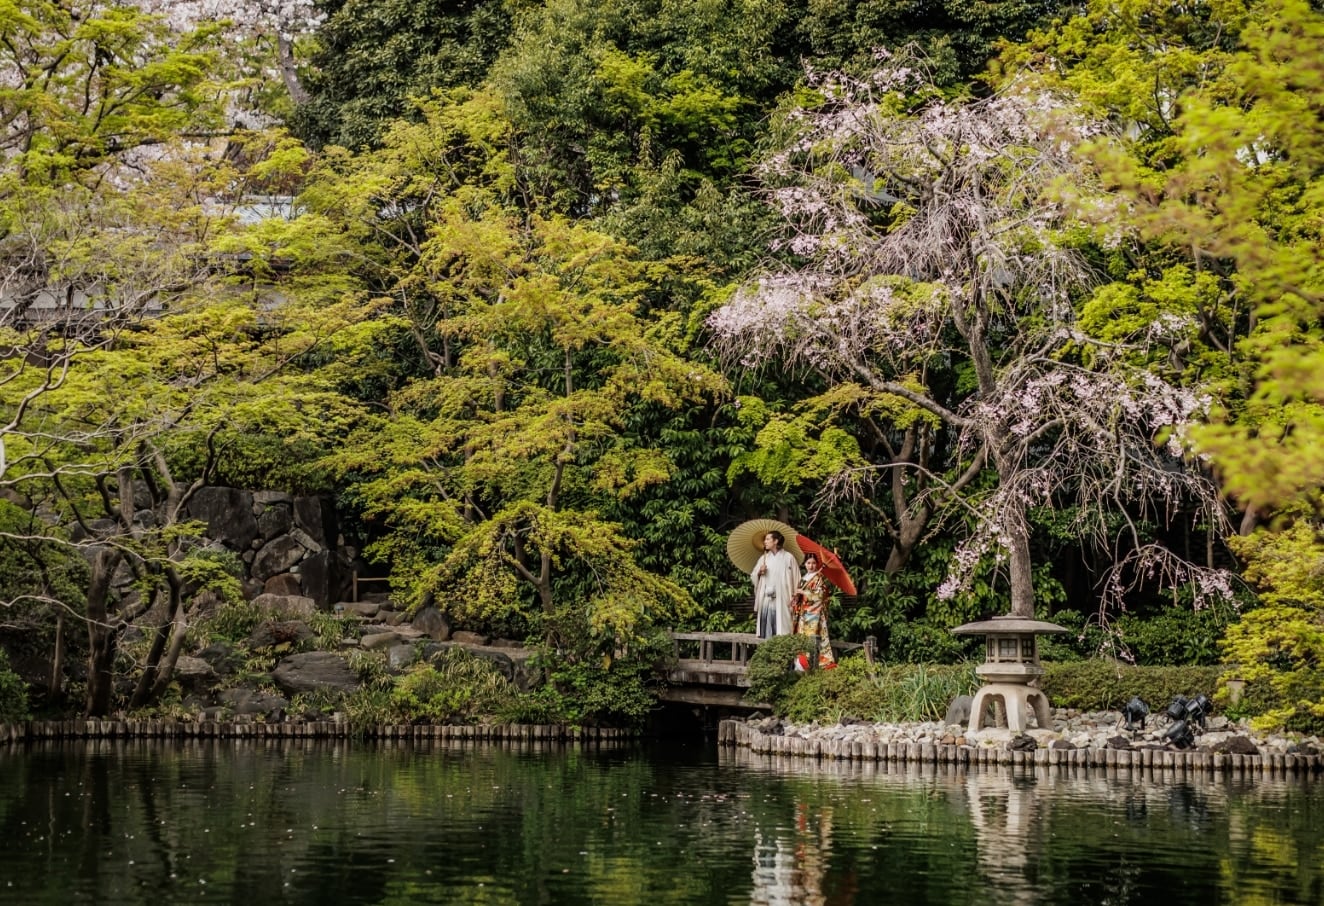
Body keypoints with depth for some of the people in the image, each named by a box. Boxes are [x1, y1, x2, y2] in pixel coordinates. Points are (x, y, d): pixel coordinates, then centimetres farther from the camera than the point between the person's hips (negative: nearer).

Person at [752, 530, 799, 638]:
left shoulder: (788, 557, 2)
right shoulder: (764, 558, 17)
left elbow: (795, 578, -2)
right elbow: (753, 577, 17)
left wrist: (793, 597, -8)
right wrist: (759, 572, -4)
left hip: (781, 600, -4)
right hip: (765, 598, 4)